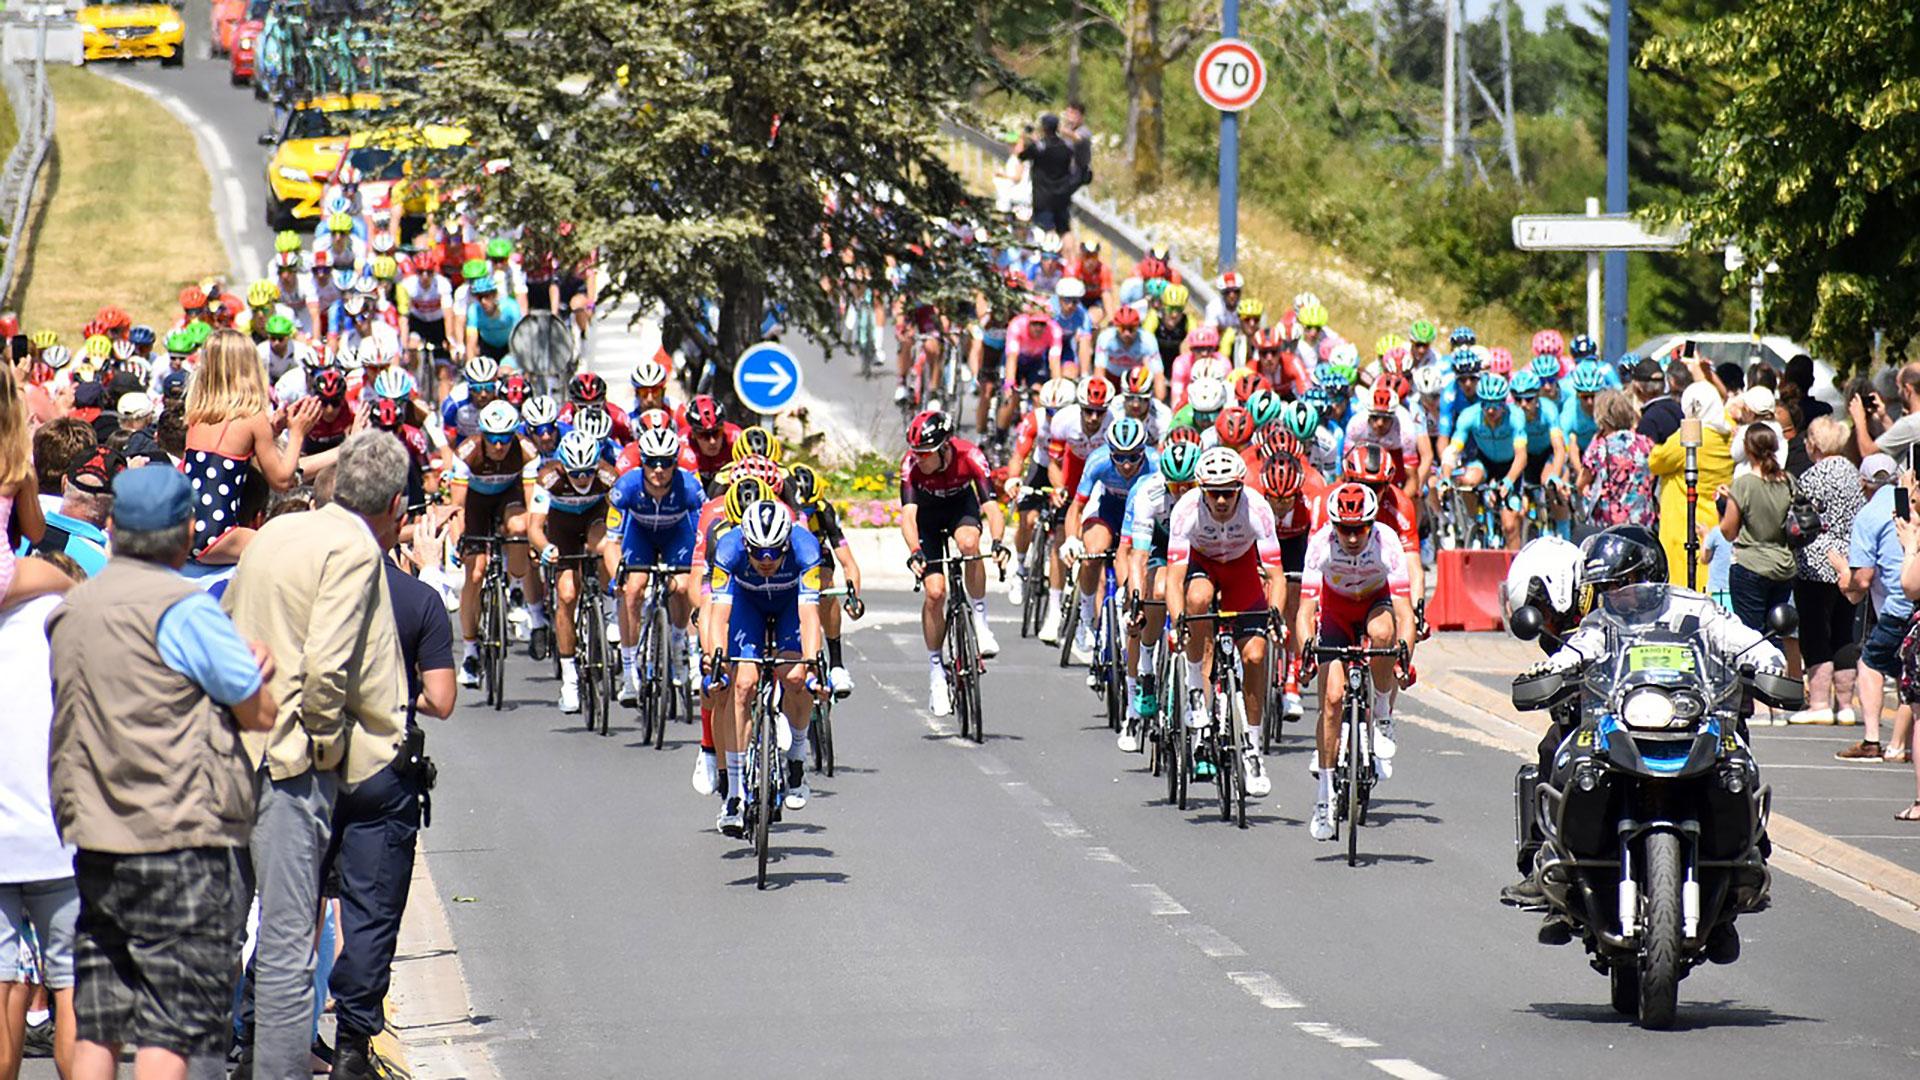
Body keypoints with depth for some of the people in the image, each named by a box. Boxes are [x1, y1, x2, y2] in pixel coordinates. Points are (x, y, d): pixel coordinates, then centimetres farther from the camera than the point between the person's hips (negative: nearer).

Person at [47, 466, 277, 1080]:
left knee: (96, 1027, 9)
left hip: (91, 841, 7)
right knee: (170, 1028, -6)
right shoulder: (183, 609, -11)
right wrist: (259, 676, 16)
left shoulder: (70, 609, 12)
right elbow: (261, 712, -6)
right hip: (179, 840, -7)